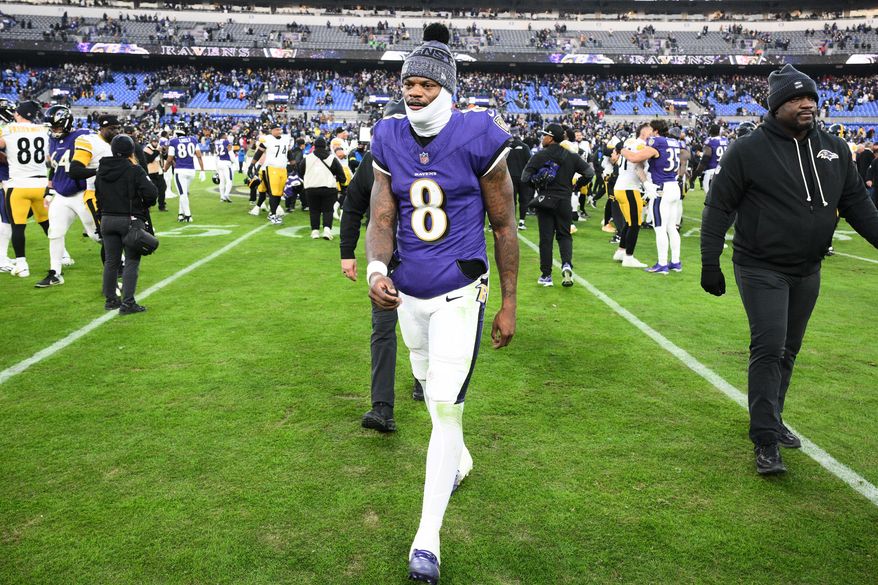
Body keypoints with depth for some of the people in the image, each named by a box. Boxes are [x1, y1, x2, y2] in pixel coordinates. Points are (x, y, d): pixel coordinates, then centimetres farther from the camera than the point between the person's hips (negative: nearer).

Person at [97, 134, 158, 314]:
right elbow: (151, 193, -20)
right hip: (131, 220, -6)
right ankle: (128, 302, -5)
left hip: (107, 220, 6)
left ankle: (110, 299, 23)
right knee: (131, 262, -1)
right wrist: (145, 204, 1)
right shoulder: (134, 170, -13)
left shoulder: (102, 170, 7)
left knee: (111, 260, 14)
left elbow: (98, 196, 13)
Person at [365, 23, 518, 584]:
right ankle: (460, 460, 53)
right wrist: (376, 269, -24)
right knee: (433, 391, 22)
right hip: (409, 294, 5)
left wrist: (509, 304, -3)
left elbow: (505, 226, -5)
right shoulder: (390, 141, 0)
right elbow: (382, 220, -1)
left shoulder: (477, 138, -12)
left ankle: (427, 538, 3)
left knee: (446, 406, -7)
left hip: (459, 293, -5)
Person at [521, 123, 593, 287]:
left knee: (545, 238, 4)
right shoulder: (571, 156, 3)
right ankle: (567, 264, -11)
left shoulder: (539, 156, -6)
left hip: (544, 200, -2)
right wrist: (577, 186, 16)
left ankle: (546, 275, 7)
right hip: (564, 201, 2)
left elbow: (525, 178, -8)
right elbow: (590, 173, 1)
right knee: (564, 235, 14)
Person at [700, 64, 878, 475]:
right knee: (769, 349, -12)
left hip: (807, 272, 6)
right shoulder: (748, 151, -10)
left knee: (788, 351, 14)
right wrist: (710, 264, -11)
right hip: (762, 270, -6)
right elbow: (718, 208, -8)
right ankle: (766, 441, -4)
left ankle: (771, 420, 30)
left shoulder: (835, 150, 7)